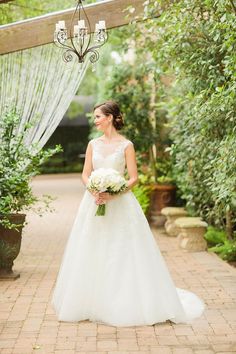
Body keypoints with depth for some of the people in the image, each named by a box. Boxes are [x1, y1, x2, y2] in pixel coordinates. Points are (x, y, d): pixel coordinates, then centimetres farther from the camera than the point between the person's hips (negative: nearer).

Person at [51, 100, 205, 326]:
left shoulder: (126, 145, -3)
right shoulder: (93, 144, 9)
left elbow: (133, 178, -7)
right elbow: (85, 174, 7)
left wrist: (112, 195, -19)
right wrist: (94, 192, -12)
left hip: (120, 205, -4)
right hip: (94, 203, 4)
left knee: (122, 255, -3)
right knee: (92, 255, 6)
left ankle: (125, 304, 8)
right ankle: (93, 304, 17)